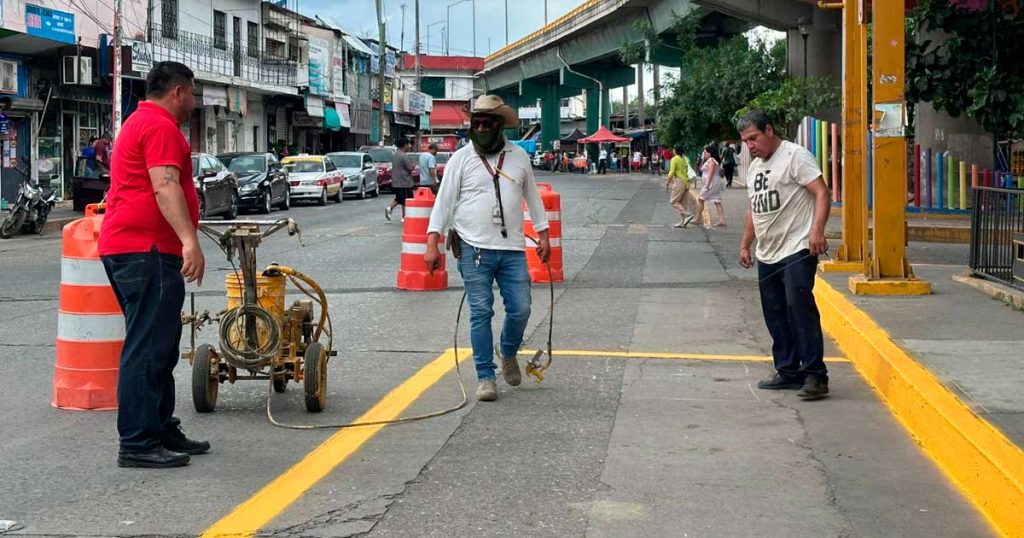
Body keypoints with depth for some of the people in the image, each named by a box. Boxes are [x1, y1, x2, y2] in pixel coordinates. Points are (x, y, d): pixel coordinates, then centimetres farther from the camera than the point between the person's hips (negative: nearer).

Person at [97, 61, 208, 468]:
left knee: (157, 347, 15)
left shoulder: (140, 122, 25)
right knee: (147, 349, -10)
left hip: (128, 248, 11)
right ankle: (138, 444, -10)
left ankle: (163, 431, 21)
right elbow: (165, 187, -23)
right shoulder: (161, 126, -10)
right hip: (147, 250, -11)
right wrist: (189, 240, -32)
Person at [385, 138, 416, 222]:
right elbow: (410, 167, -19)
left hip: (395, 182, 8)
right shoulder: (404, 156, -17)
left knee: (399, 198, 19)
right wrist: (414, 165, 1)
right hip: (405, 182, -8)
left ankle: (390, 208, -1)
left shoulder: (395, 155, 11)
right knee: (406, 200, 1)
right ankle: (404, 217, 4)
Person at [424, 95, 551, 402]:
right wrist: (432, 244, -6)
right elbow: (444, 202, 0)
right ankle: (485, 377, 7)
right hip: (475, 250, -2)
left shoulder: (519, 157, 9)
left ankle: (507, 351, 32)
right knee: (481, 313, -2)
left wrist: (543, 235, 14)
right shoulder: (461, 159, 1)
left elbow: (532, 197, 18)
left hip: (512, 249, 2)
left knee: (520, 310, 1)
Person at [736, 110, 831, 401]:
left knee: (800, 309, -15)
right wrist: (745, 244, 26)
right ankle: (788, 372, 18)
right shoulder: (754, 167, 20)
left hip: (797, 250, -9)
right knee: (776, 318, 10)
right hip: (767, 256, 9)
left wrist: (816, 230, -28)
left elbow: (822, 193, -16)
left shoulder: (795, 156, -8)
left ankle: (815, 375, -12)